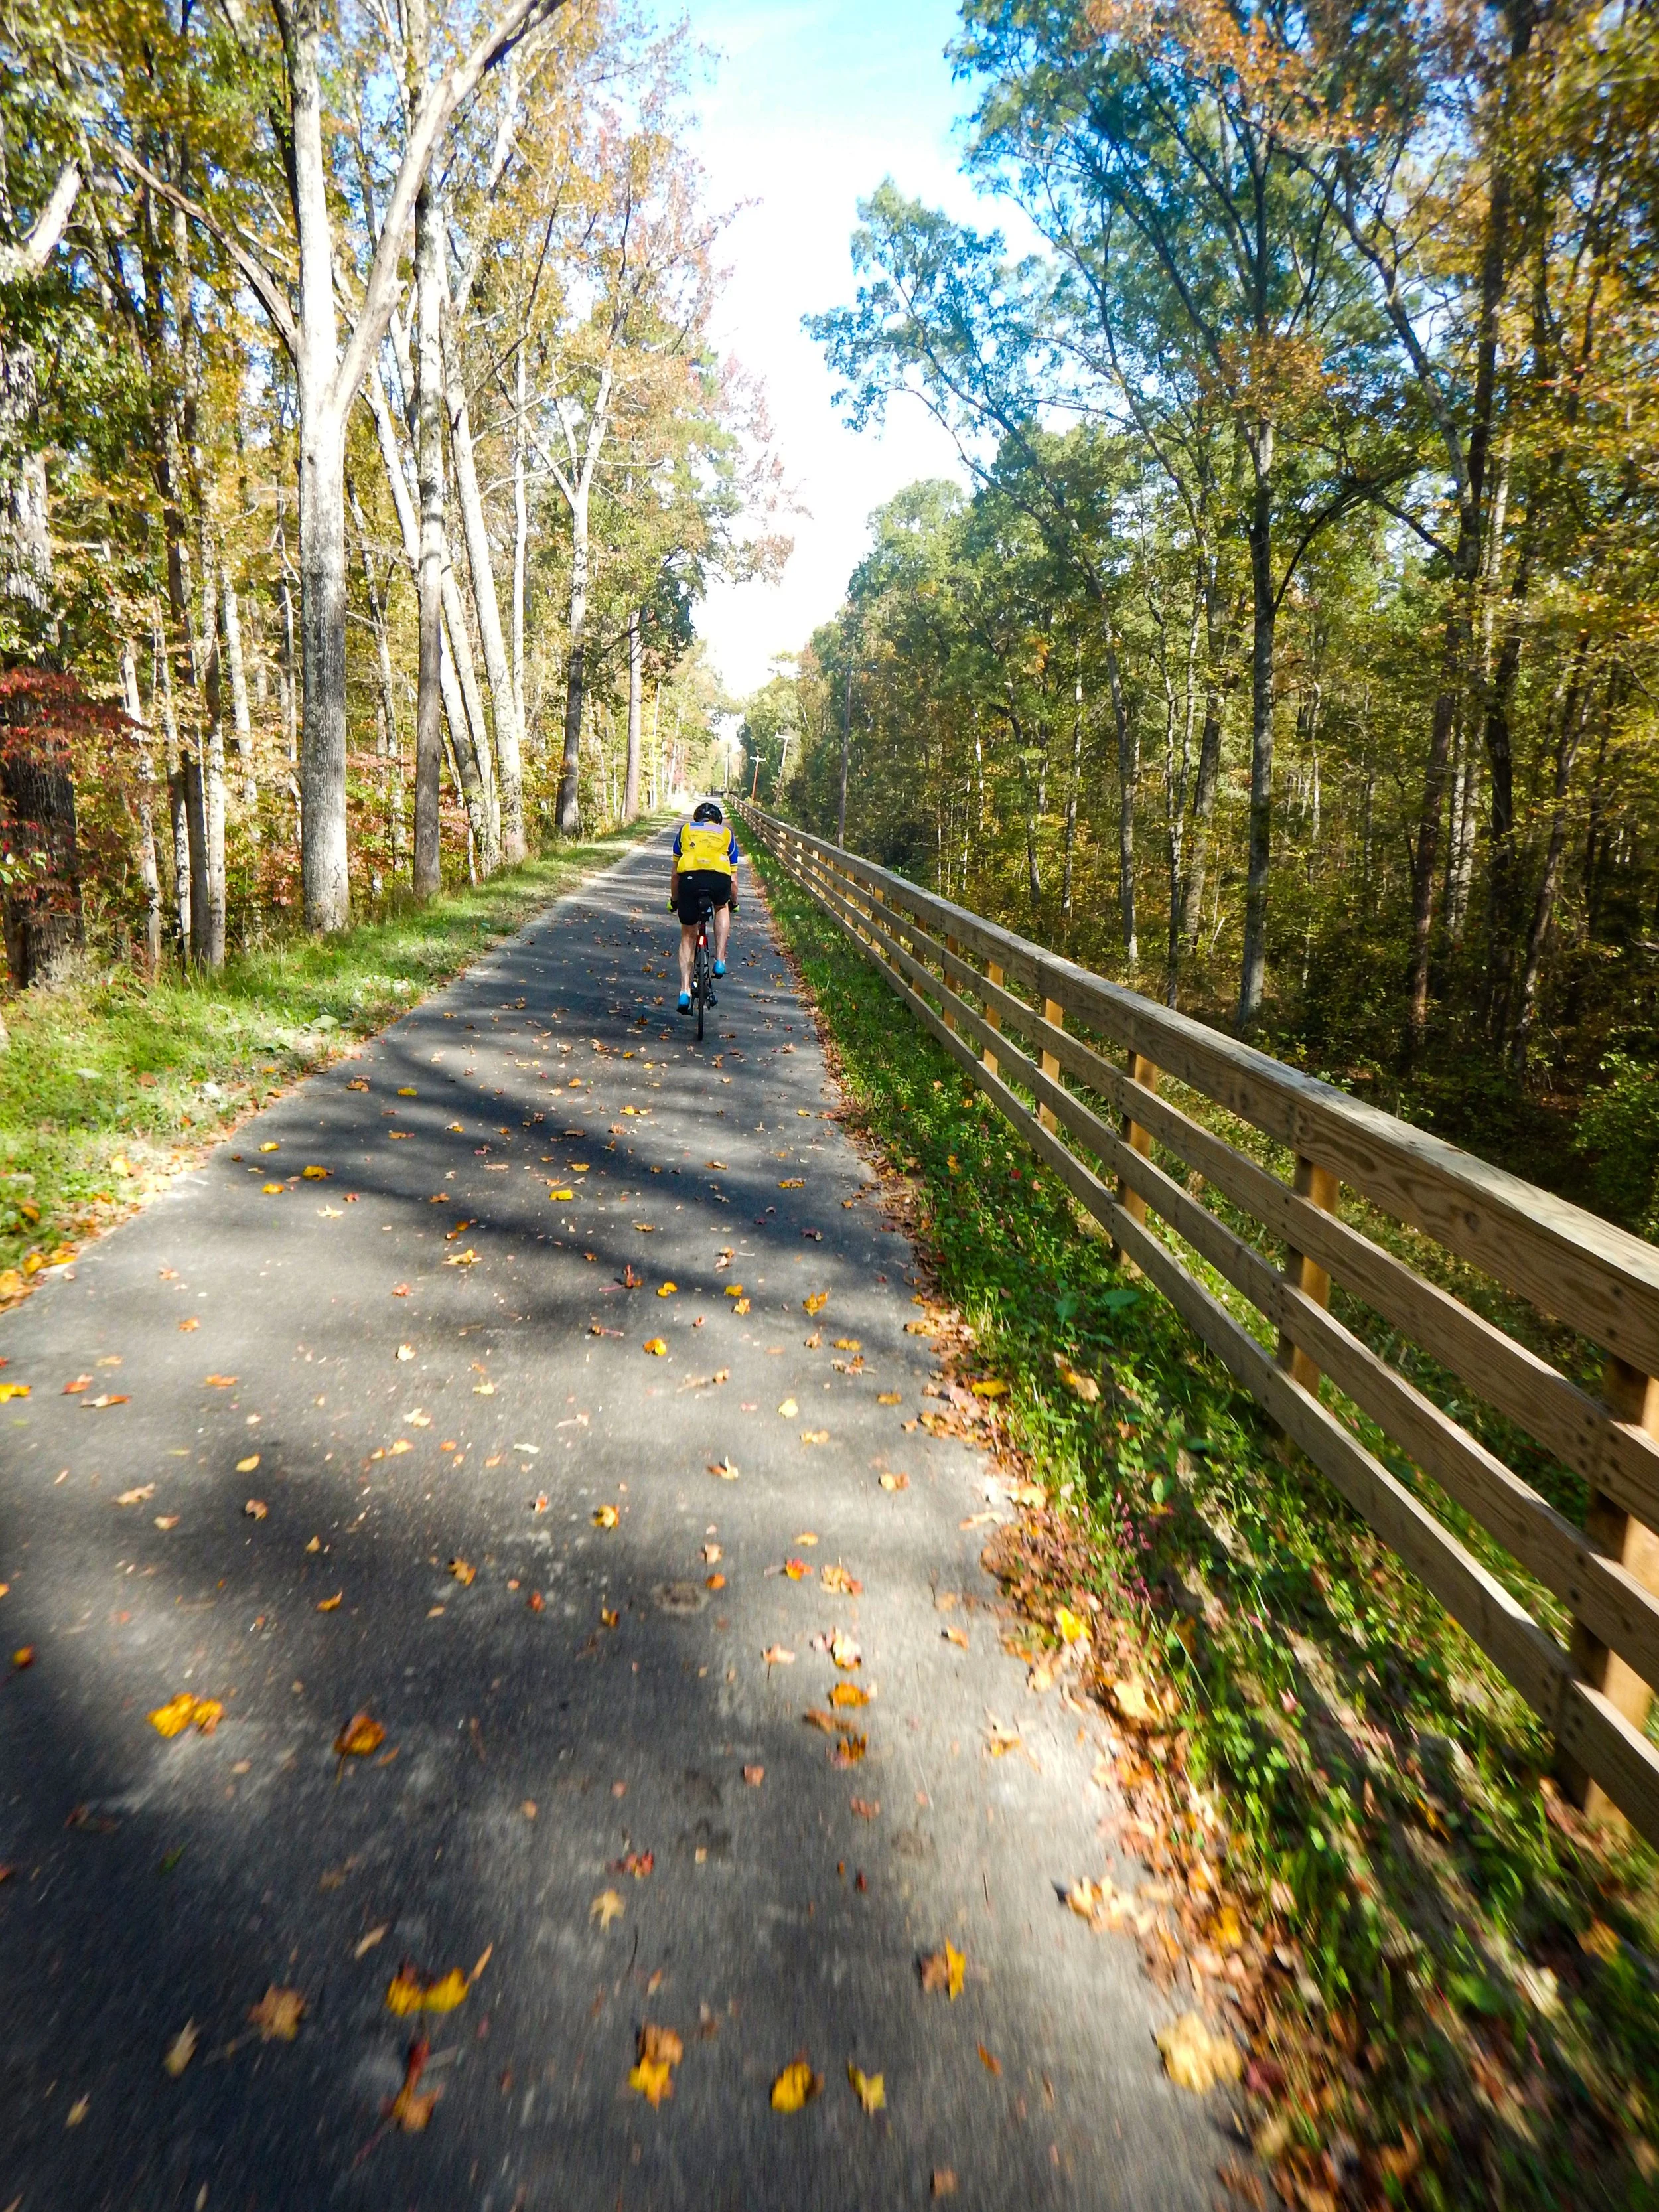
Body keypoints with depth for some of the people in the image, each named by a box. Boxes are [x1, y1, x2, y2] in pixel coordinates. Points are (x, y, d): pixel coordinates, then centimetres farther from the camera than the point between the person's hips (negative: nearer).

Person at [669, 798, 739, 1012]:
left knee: (688, 936, 16)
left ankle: (685, 991, 10)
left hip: (689, 877, 0)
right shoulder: (727, 833, 31)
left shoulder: (685, 830, 32)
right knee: (722, 908, 35)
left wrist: (674, 900, 46)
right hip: (719, 877, 0)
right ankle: (720, 960, 21)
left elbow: (675, 873, 33)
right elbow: (733, 878, 32)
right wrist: (734, 903, 47)